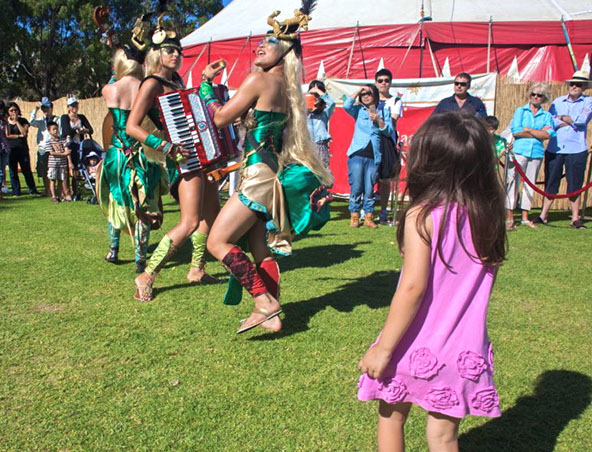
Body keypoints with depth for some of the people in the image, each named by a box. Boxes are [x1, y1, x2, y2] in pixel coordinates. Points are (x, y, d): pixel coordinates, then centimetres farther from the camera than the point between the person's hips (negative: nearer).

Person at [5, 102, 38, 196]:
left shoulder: (23, 121, 7)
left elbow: (24, 132, -9)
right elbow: (7, 135, -3)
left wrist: (16, 121, -6)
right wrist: (19, 136, -8)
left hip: (22, 149, -1)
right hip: (10, 149, 1)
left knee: (26, 170, -2)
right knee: (13, 171, 4)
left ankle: (32, 190, 5)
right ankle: (16, 191, 11)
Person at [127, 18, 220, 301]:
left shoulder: (176, 81, 15)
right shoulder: (152, 84, -10)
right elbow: (132, 127, -17)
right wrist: (166, 147, -24)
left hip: (199, 154, 9)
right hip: (182, 159, -9)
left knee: (211, 213, 15)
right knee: (190, 222, -16)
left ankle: (197, 269, 28)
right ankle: (147, 277, -9)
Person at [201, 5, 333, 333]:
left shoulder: (259, 79, -10)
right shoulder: (286, 86, 15)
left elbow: (220, 118, -7)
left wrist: (206, 81, 6)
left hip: (258, 175, -9)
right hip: (270, 175, 9)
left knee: (217, 242, -5)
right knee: (260, 251, 13)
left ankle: (264, 301, -7)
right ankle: (271, 315, 17)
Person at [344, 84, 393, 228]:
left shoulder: (383, 111, 12)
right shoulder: (358, 110, 10)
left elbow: (389, 132, 5)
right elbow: (346, 105, -10)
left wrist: (379, 120, -10)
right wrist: (358, 91, -3)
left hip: (374, 157, 1)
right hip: (357, 155, -1)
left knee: (369, 189, 3)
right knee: (356, 188, -2)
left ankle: (368, 217, 10)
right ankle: (354, 216, 7)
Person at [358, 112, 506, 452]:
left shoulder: (423, 216, -17)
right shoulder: (488, 217, -1)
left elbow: (413, 286, -22)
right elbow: (486, 281, 7)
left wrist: (383, 347, -16)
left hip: (418, 348, -4)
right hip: (465, 351, 4)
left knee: (392, 416, 19)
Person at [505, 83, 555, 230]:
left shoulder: (547, 116, 13)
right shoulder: (520, 110, 8)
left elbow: (548, 135, -5)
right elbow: (515, 131, -7)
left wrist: (528, 130, -7)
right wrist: (539, 133, -3)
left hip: (537, 153, 2)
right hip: (519, 151, -2)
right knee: (512, 182, -6)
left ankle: (525, 217, 13)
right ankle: (509, 218, -3)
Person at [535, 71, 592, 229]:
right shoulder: (558, 101, 12)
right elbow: (548, 121, -4)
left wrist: (562, 118, -2)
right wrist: (572, 122, -8)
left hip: (576, 150, -2)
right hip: (554, 149, 2)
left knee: (575, 185, 3)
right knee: (550, 183, 5)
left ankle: (575, 218, 12)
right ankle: (543, 215, 13)